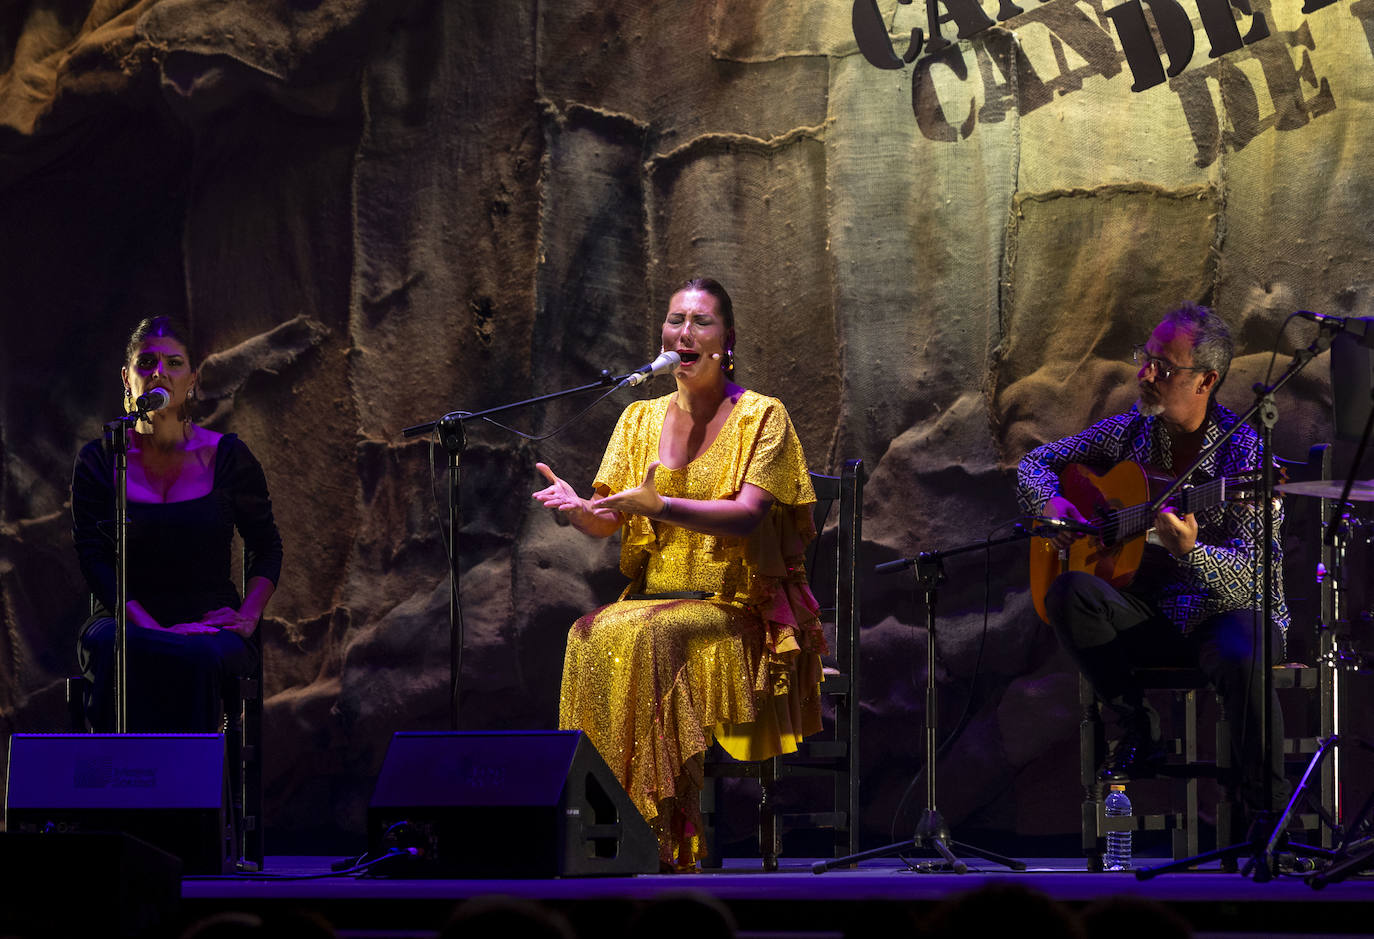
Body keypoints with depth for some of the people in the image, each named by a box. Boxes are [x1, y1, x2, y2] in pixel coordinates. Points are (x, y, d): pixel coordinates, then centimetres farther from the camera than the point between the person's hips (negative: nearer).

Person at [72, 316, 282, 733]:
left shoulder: (227, 457, 6)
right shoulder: (99, 461, 5)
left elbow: (266, 549, 14)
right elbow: (94, 562, -3)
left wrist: (247, 616, -5)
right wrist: (152, 629, -18)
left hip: (210, 626, 0)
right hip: (125, 619, 0)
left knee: (198, 657, -37)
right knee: (114, 649, -37)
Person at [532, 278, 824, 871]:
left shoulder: (761, 416, 0)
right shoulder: (641, 418, 14)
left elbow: (747, 516, -15)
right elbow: (607, 522, 6)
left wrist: (661, 506, -30)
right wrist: (576, 508, -19)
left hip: (736, 608, -4)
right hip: (653, 596, 4)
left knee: (641, 637, -33)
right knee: (589, 637, -28)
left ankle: (662, 838, -30)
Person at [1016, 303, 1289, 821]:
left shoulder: (1243, 452, -13)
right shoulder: (1130, 431, 3)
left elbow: (1252, 573, -20)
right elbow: (1034, 463, 15)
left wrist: (1190, 551, -41)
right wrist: (1051, 503, -9)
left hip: (1230, 609, -4)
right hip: (1149, 612, 4)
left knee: (1241, 657, -39)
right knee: (1069, 592, -25)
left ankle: (1268, 811, -19)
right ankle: (1139, 733, -11)